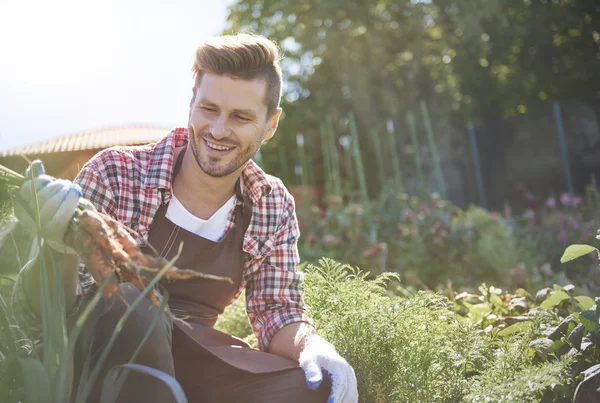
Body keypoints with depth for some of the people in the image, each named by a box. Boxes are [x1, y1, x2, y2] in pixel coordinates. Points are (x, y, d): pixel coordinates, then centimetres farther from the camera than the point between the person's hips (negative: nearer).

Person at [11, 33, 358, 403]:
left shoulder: (274, 208, -1)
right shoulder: (115, 174, -13)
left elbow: (277, 311, 2)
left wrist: (313, 346, -22)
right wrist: (61, 247, -38)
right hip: (93, 355, -2)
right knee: (130, 305, -35)